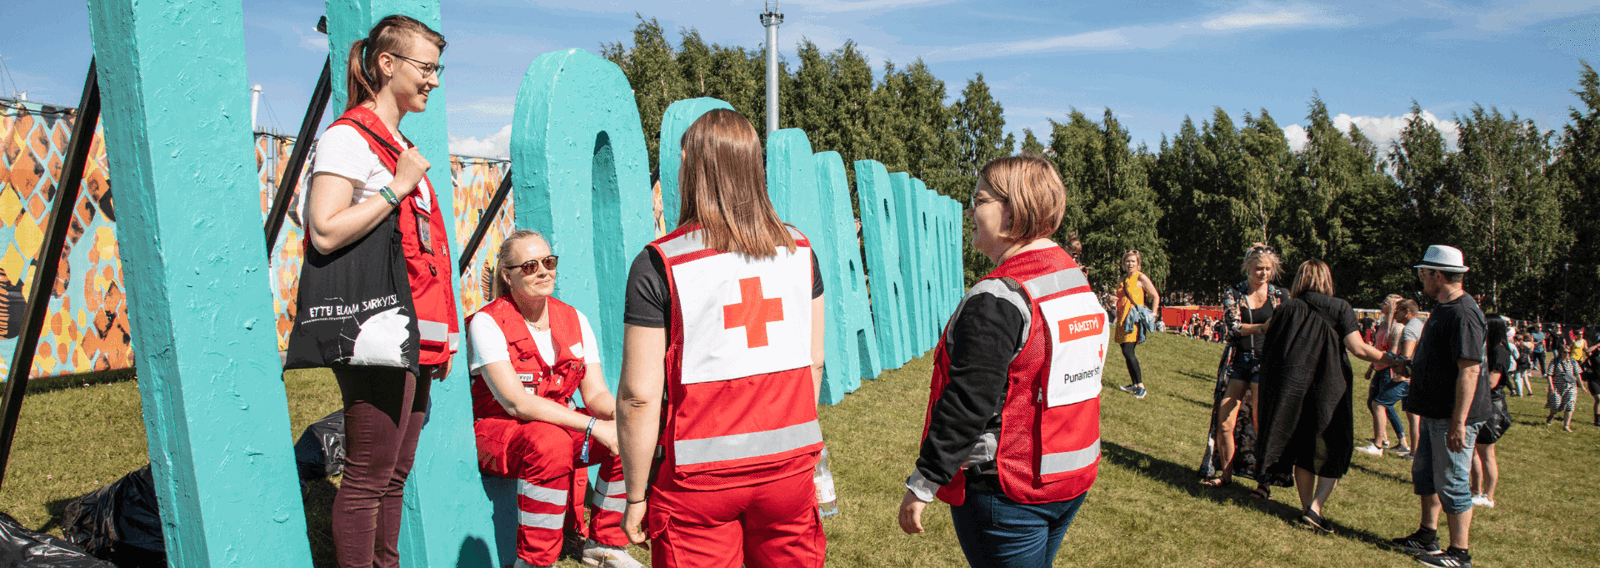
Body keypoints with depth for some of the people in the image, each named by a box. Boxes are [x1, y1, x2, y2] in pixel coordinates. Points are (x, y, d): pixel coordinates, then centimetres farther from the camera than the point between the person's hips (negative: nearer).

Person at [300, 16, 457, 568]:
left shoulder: (400, 146, 21)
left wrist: (440, 332, 19)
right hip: (378, 337, -9)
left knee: (395, 475, 14)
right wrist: (398, 188, -14)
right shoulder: (349, 137, -6)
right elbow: (325, 233, -18)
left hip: (413, 338, 9)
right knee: (368, 478, -3)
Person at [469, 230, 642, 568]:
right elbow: (515, 402, -24)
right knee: (551, 442, -37)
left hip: (560, 425, 6)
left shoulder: (574, 320, 4)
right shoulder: (488, 322, -14)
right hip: (499, 432, -6)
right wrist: (593, 426, -30)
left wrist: (620, 413, -25)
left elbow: (596, 394, 0)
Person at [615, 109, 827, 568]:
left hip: (700, 476, -4)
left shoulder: (660, 265, -11)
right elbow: (813, 363, 10)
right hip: (789, 462, 4)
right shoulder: (799, 250, 3)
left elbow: (639, 396, -12)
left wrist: (635, 496, -2)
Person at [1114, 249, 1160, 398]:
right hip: (1123, 319, 8)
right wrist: (1112, 300, 14)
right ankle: (1134, 384, 16)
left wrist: (1152, 315, -11)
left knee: (1128, 352, -17)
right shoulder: (1124, 280, 19)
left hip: (1134, 319, -8)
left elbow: (1156, 297, -5)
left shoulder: (1141, 278, -4)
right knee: (1127, 352, 7)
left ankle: (1141, 386, -14)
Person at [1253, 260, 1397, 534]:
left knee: (1303, 450, 15)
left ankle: (1307, 508, 19)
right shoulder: (1339, 308, -3)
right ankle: (1315, 507, -6)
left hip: (1291, 389, 3)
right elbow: (1358, 348, -10)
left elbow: (1269, 350, 2)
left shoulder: (1286, 308, 3)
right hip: (1328, 390, -3)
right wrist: (1393, 360, 1)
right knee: (1334, 452, 8)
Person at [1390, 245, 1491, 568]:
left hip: (1453, 416, -11)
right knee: (1425, 474, 19)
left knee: (1452, 483, -2)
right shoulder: (1443, 308, 12)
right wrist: (1410, 367, 26)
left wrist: (1458, 422, -28)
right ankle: (1427, 537, 32)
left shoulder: (1463, 314, -21)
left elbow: (1469, 370, -26)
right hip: (1434, 411, 11)